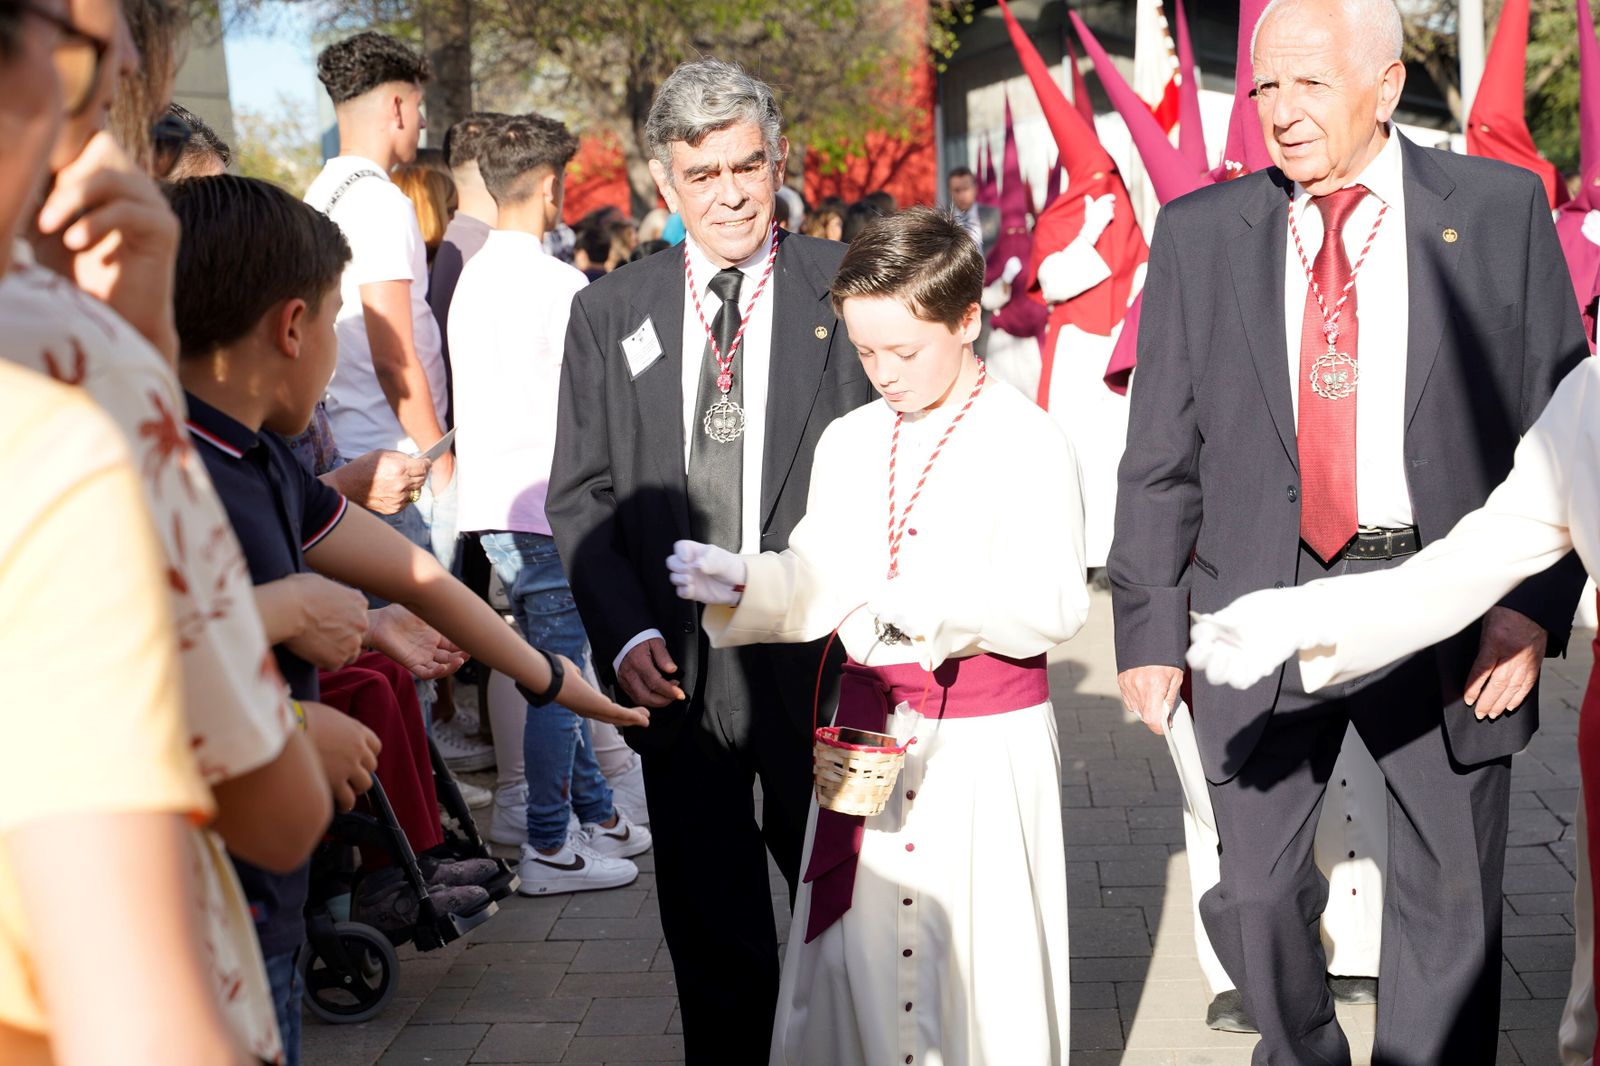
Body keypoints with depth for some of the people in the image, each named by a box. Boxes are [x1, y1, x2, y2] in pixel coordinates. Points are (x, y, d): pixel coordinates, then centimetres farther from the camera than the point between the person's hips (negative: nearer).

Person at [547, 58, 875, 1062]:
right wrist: (626, 632, -8)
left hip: (821, 665, -1)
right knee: (710, 931, 11)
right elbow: (581, 494, 6)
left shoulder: (849, 290, -1)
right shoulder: (609, 312, 6)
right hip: (676, 668, 2)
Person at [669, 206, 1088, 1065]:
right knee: (854, 953, 9)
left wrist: (922, 608, -31)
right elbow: (818, 583, 7)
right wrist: (738, 583, -12)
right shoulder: (846, 443, 9)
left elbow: (1054, 603, -19)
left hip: (989, 736, -5)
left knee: (981, 960, 2)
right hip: (868, 730, 5)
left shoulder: (1026, 442, -10)